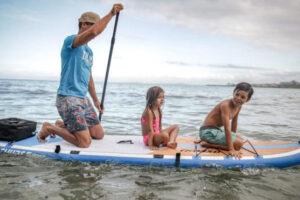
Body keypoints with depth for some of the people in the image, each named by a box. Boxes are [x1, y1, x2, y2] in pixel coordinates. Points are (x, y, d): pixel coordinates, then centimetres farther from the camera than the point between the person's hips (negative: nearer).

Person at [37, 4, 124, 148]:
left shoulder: (89, 51, 18)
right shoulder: (70, 41, -9)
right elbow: (93, 32, -30)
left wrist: (95, 100, 25)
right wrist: (111, 14, -23)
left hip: (83, 98, 9)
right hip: (68, 98, -9)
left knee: (99, 135, 10)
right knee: (84, 142, -14)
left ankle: (62, 125, 25)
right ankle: (49, 128, 8)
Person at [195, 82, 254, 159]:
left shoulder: (239, 106, 3)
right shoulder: (225, 105, -25)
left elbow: (234, 123, 17)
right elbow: (227, 128, -29)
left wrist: (233, 136, 25)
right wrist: (231, 149, -30)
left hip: (216, 130, 10)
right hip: (208, 132, -10)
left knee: (239, 138, 23)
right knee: (238, 144, -17)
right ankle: (207, 144, -10)